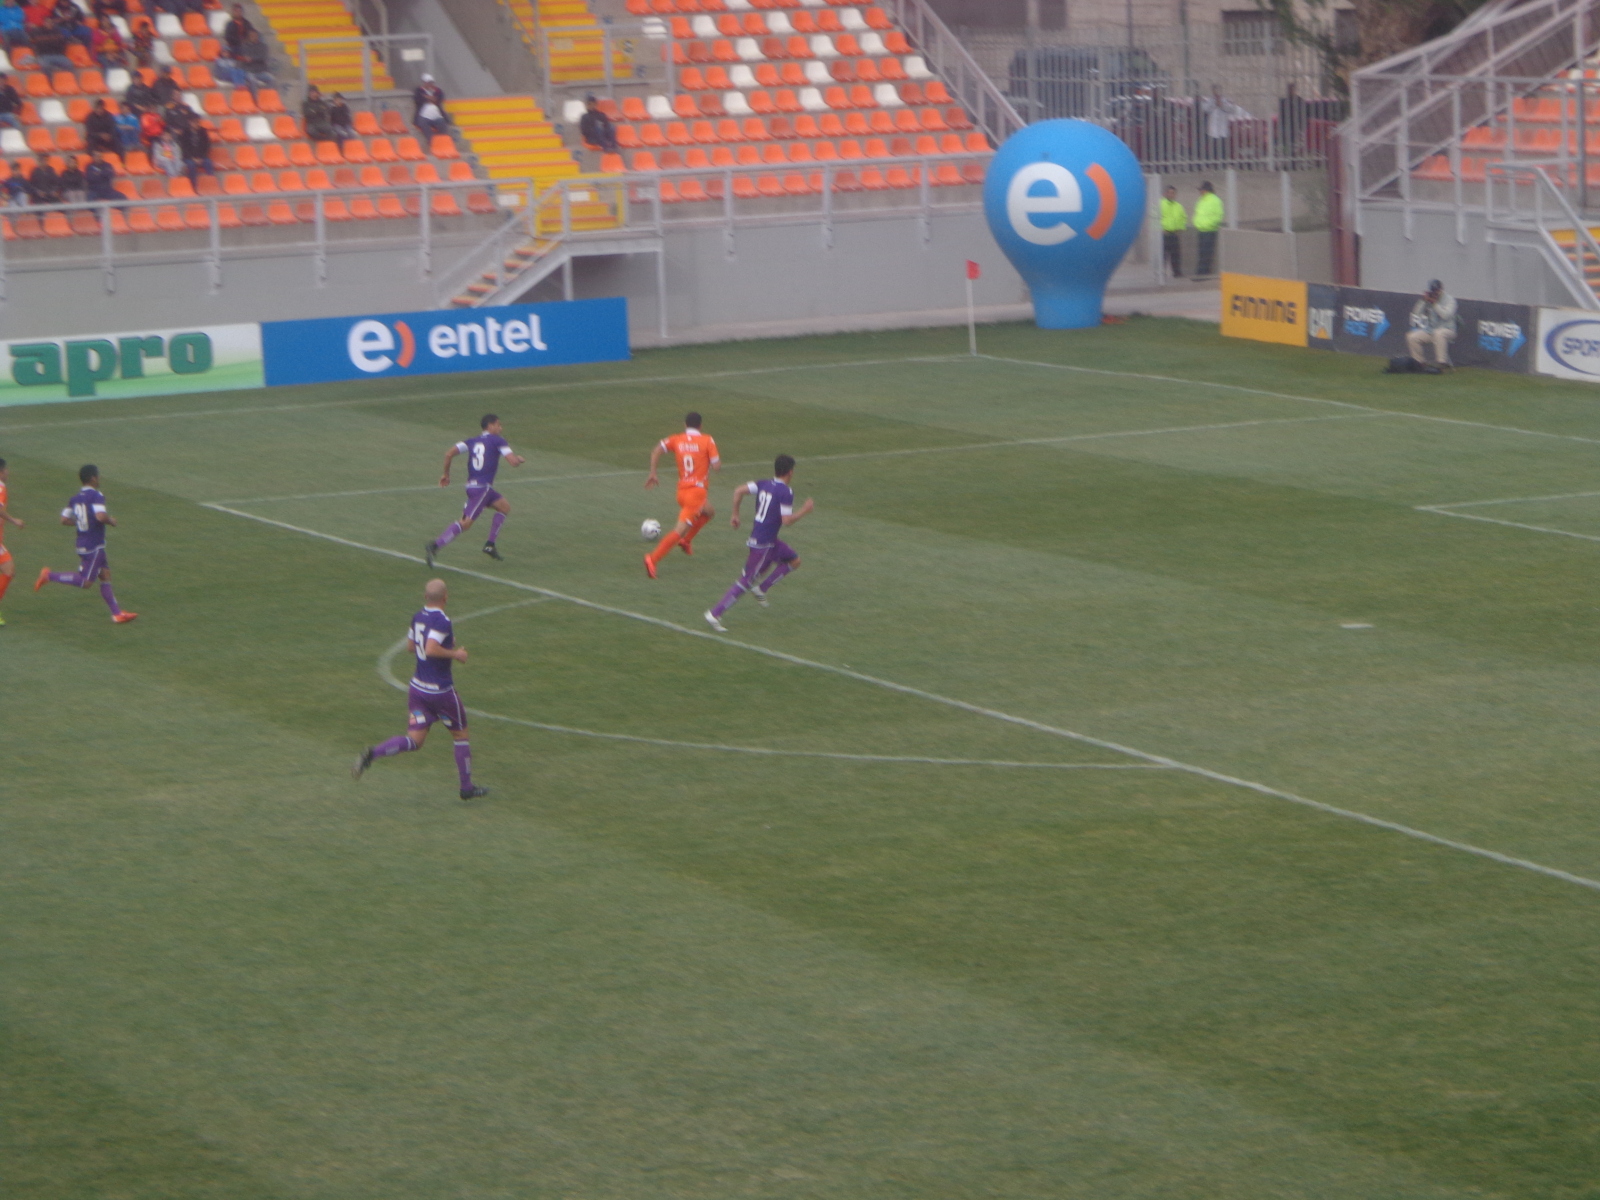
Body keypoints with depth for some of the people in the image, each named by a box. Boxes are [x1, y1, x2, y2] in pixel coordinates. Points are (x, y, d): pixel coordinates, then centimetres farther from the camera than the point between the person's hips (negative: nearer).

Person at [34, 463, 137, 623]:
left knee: (105, 574, 11)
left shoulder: (75, 499, 8)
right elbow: (101, 516, -30)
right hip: (94, 546, -9)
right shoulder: (96, 496, -16)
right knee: (86, 582, -3)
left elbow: (64, 519, 7)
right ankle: (49, 576, -6)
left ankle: (117, 613, 12)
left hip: (82, 543, 9)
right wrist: (111, 521, -9)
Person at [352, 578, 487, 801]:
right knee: (461, 735, 14)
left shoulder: (418, 617, 4)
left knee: (414, 740, 6)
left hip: (417, 688, 7)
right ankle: (467, 788, 23)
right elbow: (431, 649, -33)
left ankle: (372, 753, -17)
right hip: (440, 691, -7)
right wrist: (455, 654, -18)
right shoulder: (442, 622, -20)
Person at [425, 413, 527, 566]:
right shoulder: (498, 441, -2)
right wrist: (520, 459, 15)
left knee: (504, 506, 23)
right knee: (466, 523, -12)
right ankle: (435, 546, -24)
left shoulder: (472, 442, 14)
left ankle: (490, 545, 18)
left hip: (471, 485, 8)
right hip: (482, 488, -8)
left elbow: (449, 453, 3)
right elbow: (514, 462, -9)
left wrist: (446, 474, 14)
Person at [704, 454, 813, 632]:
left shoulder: (763, 484, 5)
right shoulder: (786, 492, -16)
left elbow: (739, 491, -3)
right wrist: (804, 511, -7)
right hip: (763, 543, -9)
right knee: (747, 581, -2)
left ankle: (761, 589, 16)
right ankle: (715, 614, -2)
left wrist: (735, 514, 5)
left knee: (794, 560, 21)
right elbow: (787, 521, -21)